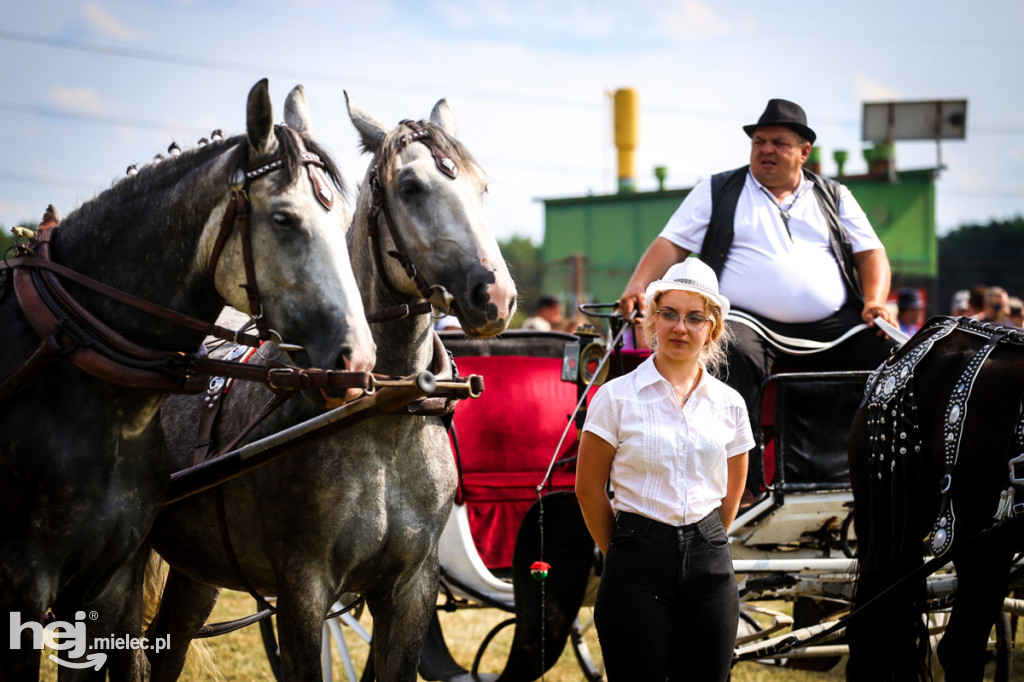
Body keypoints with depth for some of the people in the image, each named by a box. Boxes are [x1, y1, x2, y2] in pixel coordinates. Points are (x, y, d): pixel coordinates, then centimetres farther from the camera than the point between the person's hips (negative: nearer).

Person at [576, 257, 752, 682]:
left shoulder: (729, 404, 8)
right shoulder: (618, 397, -2)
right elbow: (589, 488, 1)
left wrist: (701, 547, 12)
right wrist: (623, 553, 6)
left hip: (709, 564, 3)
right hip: (638, 568, -3)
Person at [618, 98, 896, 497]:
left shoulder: (834, 196, 21)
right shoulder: (718, 192, 15)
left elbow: (871, 254, 16)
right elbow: (671, 245, 7)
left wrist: (875, 302, -4)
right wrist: (636, 289, -11)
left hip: (831, 327, 3)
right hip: (748, 323, -3)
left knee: (889, 351, -21)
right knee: (734, 356, -37)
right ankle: (743, 485, -35)